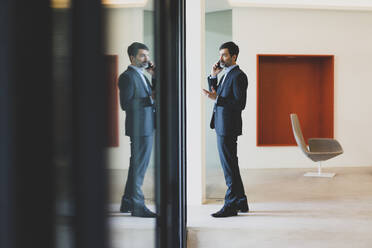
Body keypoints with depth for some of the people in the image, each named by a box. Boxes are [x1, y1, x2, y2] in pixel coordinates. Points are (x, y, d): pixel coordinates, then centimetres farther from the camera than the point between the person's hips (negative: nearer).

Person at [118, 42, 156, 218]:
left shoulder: (141, 76, 17)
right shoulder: (127, 77, -12)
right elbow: (125, 104, -18)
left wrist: (153, 75, 7)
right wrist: (150, 99, -21)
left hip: (147, 127, 10)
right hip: (139, 127, -10)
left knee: (138, 165, 15)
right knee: (139, 166, -5)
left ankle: (127, 203, 24)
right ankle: (137, 206, 1)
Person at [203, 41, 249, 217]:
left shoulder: (238, 76, -13)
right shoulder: (226, 75, 18)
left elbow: (240, 103, -19)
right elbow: (216, 94, 20)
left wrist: (217, 99, -23)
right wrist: (213, 76, 9)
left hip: (228, 127, -10)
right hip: (222, 126, 10)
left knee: (229, 166, -6)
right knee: (230, 165, 15)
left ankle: (231, 206, 0)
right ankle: (240, 202, 24)